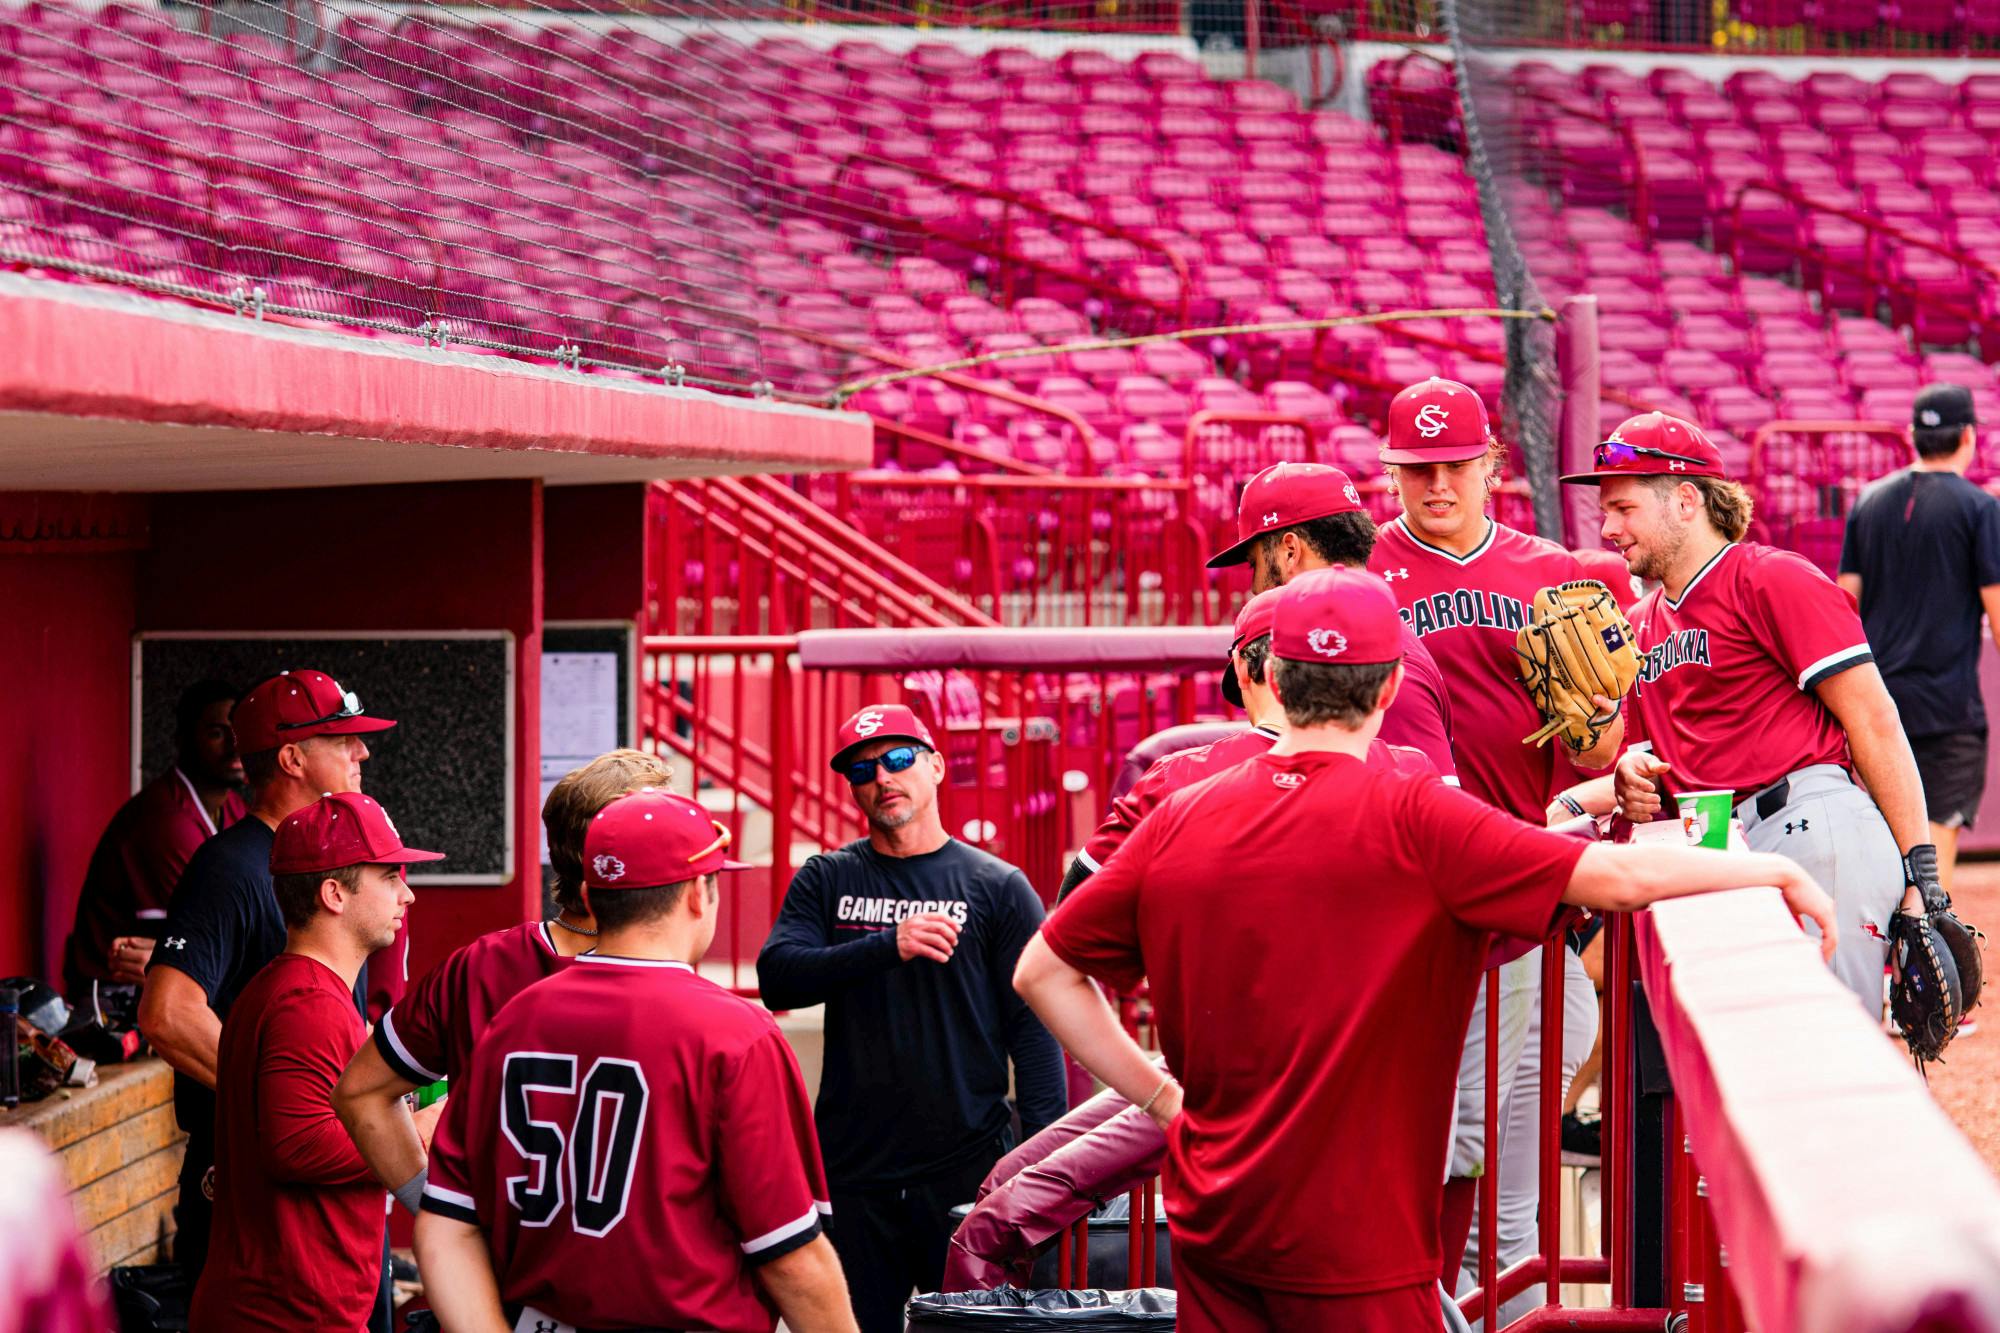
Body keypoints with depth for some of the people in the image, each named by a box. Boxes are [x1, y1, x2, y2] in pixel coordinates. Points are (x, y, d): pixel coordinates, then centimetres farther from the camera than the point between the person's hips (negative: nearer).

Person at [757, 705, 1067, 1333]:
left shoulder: (998, 887, 5)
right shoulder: (826, 881, 10)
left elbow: (1034, 1028, 1)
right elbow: (778, 978, -4)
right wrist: (890, 945, -17)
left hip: (969, 1173, -2)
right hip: (853, 1175, 2)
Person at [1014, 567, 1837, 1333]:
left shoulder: (1180, 822, 2)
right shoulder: (1409, 819, -11)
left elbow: (1043, 973, 7)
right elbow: (1619, 877, -15)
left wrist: (1164, 1098, 9)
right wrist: (1775, 871, -1)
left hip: (1208, 1227, 5)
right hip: (1350, 1255, -5)